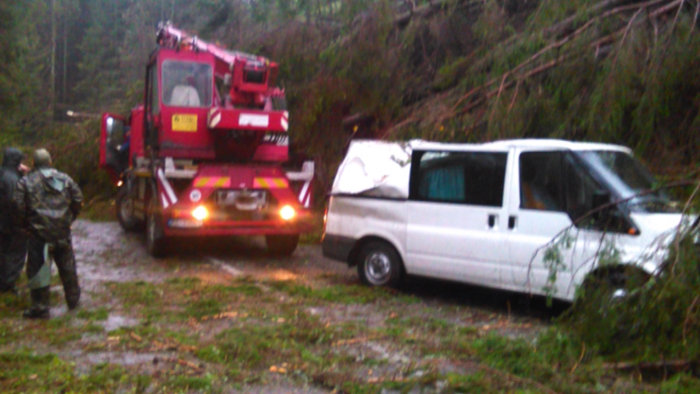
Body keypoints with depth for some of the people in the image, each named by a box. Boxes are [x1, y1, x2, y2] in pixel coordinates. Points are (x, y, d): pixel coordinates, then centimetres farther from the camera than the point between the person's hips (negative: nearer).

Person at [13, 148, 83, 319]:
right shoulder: (65, 178, 5)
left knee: (38, 270, 3)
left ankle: (40, 307, 6)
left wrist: (27, 224, 6)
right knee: (67, 267, 18)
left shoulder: (26, 182, -4)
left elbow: (19, 207, -9)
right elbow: (78, 200, 4)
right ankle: (73, 299, 30)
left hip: (39, 233, -3)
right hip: (63, 233, 4)